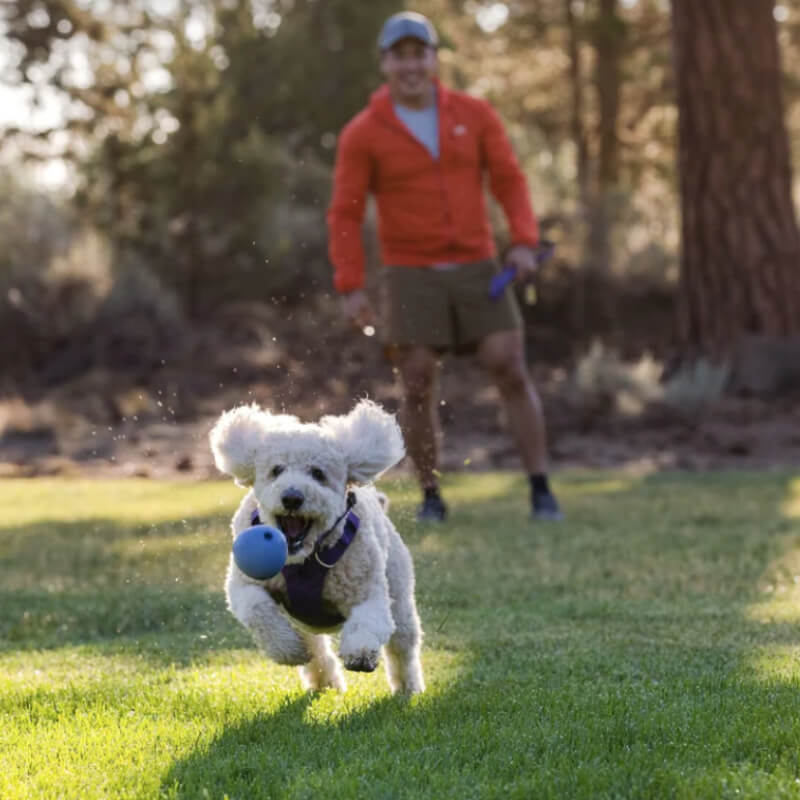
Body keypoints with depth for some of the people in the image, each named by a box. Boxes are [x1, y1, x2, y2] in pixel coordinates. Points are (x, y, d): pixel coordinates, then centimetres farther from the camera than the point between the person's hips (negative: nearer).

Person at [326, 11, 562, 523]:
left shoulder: (475, 114, 1)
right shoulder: (362, 134, -4)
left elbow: (509, 181, 2)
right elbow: (346, 215, -3)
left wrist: (525, 242, -14)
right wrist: (350, 288, -11)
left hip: (477, 270, 1)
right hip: (412, 277, -1)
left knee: (512, 374, -8)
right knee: (418, 389, -4)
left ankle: (542, 492, -2)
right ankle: (432, 498, 14)